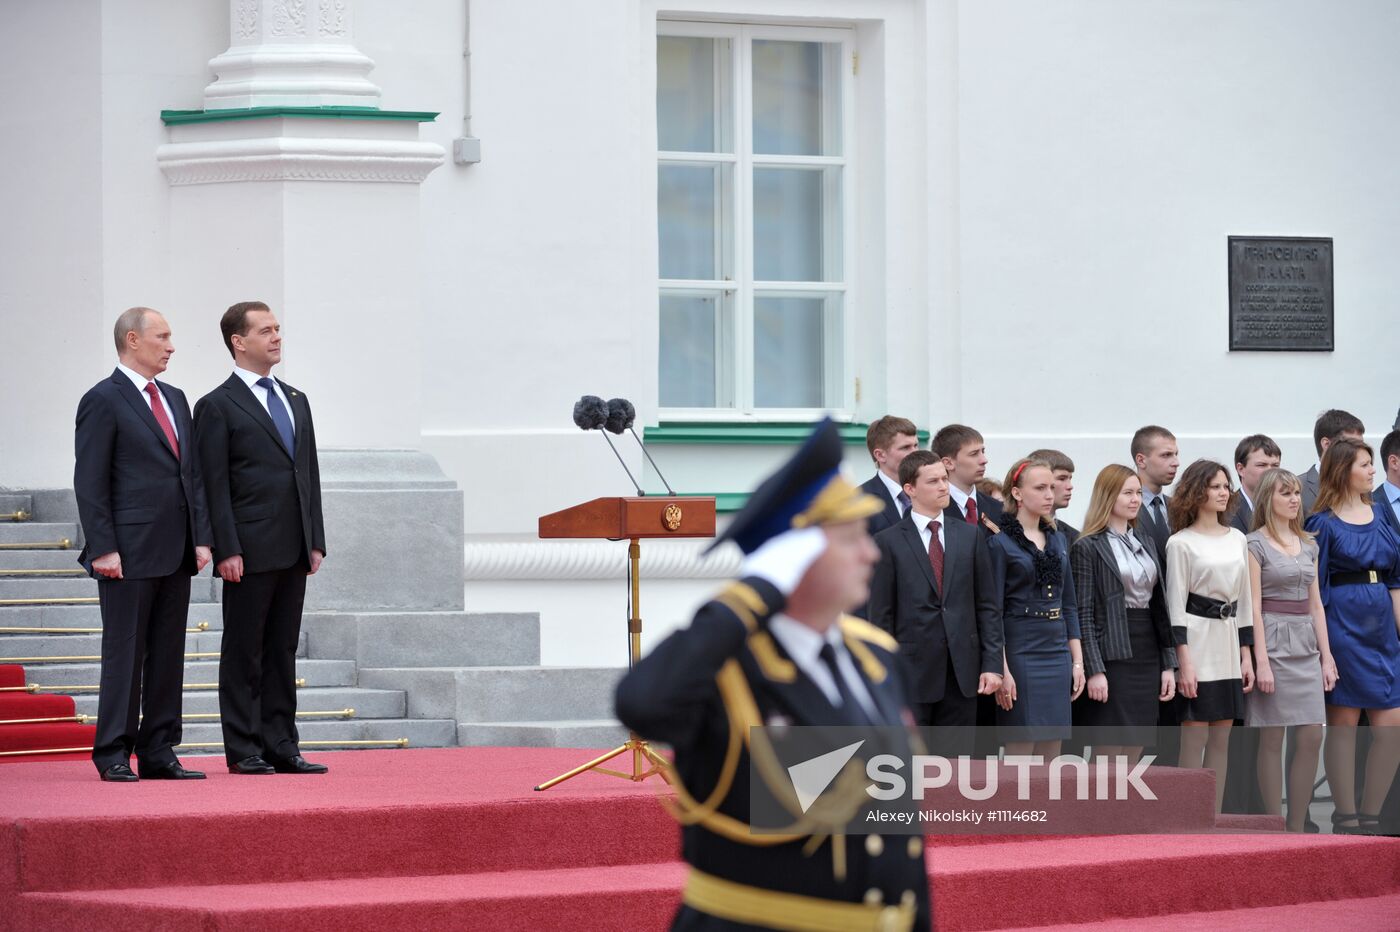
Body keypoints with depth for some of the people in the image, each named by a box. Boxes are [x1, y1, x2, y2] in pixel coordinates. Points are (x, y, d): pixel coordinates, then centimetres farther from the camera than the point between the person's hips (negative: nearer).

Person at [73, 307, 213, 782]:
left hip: (175, 554, 7)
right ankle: (114, 755, 0)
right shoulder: (103, 401, -6)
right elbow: (90, 482, -10)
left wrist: (202, 537, 9)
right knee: (124, 654, -4)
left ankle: (158, 752, 12)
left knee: (168, 656, 7)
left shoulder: (175, 399, 17)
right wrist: (102, 548, -16)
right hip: (129, 555, -7)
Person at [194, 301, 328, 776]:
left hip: (294, 552, 6)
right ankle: (243, 750, 2)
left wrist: (315, 541, 11)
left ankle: (281, 745, 12)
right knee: (244, 652, -1)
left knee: (282, 651, 9)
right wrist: (227, 550, -15)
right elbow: (215, 485, -9)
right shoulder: (217, 407, -4)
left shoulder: (295, 401, 17)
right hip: (250, 551, -6)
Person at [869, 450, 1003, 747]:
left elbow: (987, 607, 9)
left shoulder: (970, 537, 9)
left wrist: (992, 664, 0)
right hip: (911, 673, -3)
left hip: (962, 674, 3)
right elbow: (881, 615, -2)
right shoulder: (889, 542, 0)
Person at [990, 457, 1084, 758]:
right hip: (1020, 651, -6)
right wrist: (1001, 671, -14)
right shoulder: (1001, 543, -6)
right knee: (1020, 748, -6)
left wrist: (1077, 661, 11)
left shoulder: (1058, 539, 13)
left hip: (1057, 652, 6)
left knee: (1051, 756, 5)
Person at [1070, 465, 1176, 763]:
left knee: (1132, 757, 6)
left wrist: (1168, 664, 9)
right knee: (1108, 754, -6)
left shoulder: (1145, 545, 16)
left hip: (1147, 655, 7)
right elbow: (1083, 614, -9)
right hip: (1112, 657, -7)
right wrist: (1094, 670, -16)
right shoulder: (1088, 547, -5)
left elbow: (1159, 607, 16)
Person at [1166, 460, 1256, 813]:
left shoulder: (1237, 539, 13)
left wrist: (1246, 655, 12)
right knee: (1194, 737, -6)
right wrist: (1184, 662, -13)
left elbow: (1244, 598, 16)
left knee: (1222, 738, 5)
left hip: (1228, 644, 6)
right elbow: (1175, 604, -7)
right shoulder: (1181, 543, -4)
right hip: (1197, 641, -6)